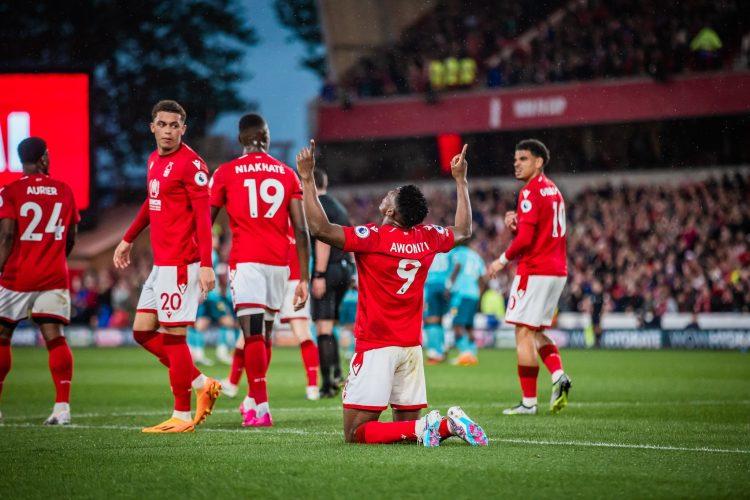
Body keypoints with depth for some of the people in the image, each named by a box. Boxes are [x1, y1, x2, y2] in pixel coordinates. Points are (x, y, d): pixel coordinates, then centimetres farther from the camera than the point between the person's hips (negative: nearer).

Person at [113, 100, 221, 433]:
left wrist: (206, 265, -23)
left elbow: (203, 216, -17)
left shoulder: (190, 163, -13)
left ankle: (182, 416, 2)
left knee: (173, 336, -5)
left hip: (181, 264, -9)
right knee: (143, 332, 11)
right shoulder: (154, 160, 14)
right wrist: (128, 239, 36)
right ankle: (202, 385, 19)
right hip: (161, 264, 9)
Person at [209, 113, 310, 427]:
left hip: (246, 261, -4)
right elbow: (301, 230, 6)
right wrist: (303, 279, 9)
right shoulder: (287, 175, 10)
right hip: (279, 263, 4)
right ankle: (253, 399, 28)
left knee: (252, 334, -8)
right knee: (265, 332, 16)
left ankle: (260, 410, -15)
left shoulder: (226, 174, 3)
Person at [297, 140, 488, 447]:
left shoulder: (373, 237, -14)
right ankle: (448, 424, -14)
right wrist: (460, 180, 33)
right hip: (412, 347, 6)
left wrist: (307, 178, -14)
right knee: (407, 425, 15)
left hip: (376, 348, -6)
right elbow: (463, 231, 26)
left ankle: (423, 429, -23)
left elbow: (320, 228, -20)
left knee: (355, 434, -4)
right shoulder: (428, 238, 5)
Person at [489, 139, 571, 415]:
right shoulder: (553, 190, 17)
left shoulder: (530, 192, -13)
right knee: (537, 332, 18)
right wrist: (516, 222, 5)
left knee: (524, 333, -4)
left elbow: (525, 239, -20)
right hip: (557, 270, 9)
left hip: (534, 271, -9)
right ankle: (558, 375, -2)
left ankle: (529, 401, -5)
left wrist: (503, 260, -6)